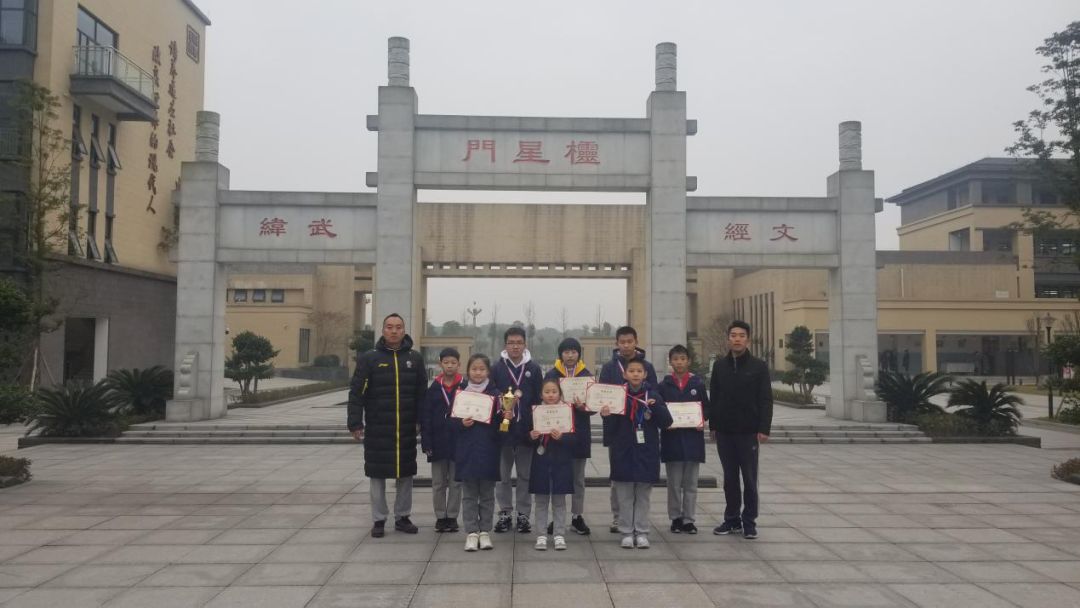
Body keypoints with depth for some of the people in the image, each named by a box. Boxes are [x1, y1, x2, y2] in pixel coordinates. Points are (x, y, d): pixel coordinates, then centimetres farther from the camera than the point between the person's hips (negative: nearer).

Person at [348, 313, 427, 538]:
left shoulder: (414, 358, 5)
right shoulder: (369, 358, -2)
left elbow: (422, 393, 6)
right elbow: (357, 392, -5)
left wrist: (422, 421, 1)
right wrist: (355, 423, -11)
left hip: (406, 429, 2)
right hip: (377, 429, -2)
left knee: (405, 473, 10)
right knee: (377, 474, 6)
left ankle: (402, 517, 24)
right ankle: (379, 520, 18)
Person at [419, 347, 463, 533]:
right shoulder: (433, 388, 0)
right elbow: (425, 418, 0)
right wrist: (426, 443, -6)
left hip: (458, 442, -1)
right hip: (438, 443, 2)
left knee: (456, 482, 8)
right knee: (438, 483, 10)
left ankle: (452, 516, 19)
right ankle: (440, 516, 21)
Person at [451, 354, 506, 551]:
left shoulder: (495, 394, 1)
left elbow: (499, 422, 2)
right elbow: (451, 420, 3)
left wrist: (506, 418, -18)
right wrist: (461, 423, -16)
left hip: (488, 451, 0)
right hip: (466, 450, 0)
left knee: (487, 494, 9)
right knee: (469, 495, 6)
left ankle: (485, 532, 19)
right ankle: (471, 533, 14)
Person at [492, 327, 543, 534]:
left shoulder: (534, 368, 3)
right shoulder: (497, 368, 2)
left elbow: (540, 399, 2)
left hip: (526, 430, 0)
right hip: (503, 430, 0)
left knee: (525, 475, 8)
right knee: (503, 475, 8)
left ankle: (523, 515, 18)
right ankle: (505, 513, 20)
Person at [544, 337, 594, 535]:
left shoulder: (587, 375, 4)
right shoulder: (551, 375, 1)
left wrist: (584, 407, -17)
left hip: (580, 432, 2)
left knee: (578, 477, 10)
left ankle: (577, 517, 18)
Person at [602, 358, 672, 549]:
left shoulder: (653, 396, 1)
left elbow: (666, 422, -2)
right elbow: (612, 426, -2)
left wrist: (655, 407, -16)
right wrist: (607, 417, -23)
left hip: (647, 453, 1)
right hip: (623, 452, -1)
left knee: (643, 496, 9)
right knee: (624, 496, 6)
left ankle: (641, 533, 19)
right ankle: (627, 533, 17)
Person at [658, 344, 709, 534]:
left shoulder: (698, 384, 3)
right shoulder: (664, 385, 2)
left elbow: (706, 407, 9)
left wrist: (702, 420, -9)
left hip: (693, 438, 0)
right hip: (672, 438, 0)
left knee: (691, 483, 6)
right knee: (674, 483, 6)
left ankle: (689, 519, 14)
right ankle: (676, 517, 17)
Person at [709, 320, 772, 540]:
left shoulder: (759, 366, -2)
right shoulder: (719, 365, 6)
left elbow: (766, 400, -5)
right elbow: (713, 397, 9)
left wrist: (764, 428, -11)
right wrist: (713, 425, 4)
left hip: (748, 431, -3)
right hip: (724, 431, 3)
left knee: (749, 479, 3)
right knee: (730, 478, 10)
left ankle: (749, 521, 13)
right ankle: (732, 519, 20)